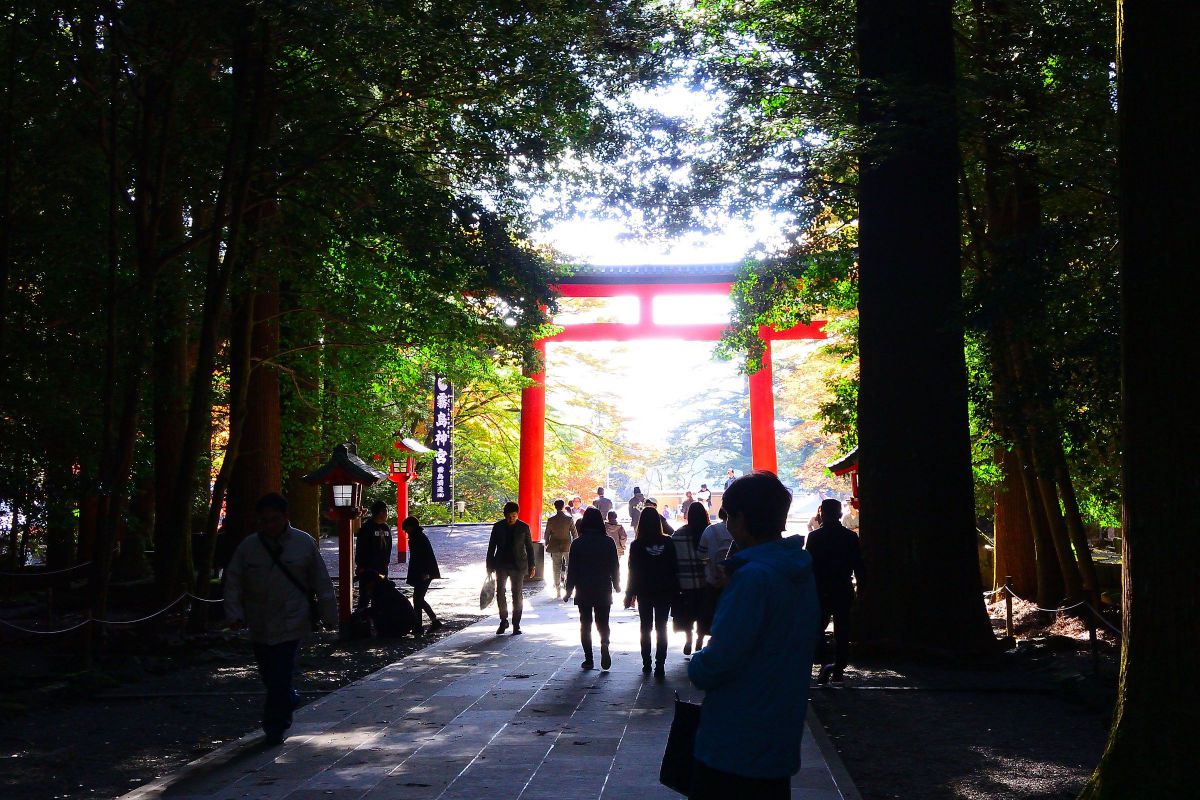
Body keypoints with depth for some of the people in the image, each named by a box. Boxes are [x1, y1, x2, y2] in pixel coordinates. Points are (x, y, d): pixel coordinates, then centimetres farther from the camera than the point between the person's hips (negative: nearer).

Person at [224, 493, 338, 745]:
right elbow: (233, 581, 5)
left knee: (280, 677, -8)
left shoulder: (304, 543, -3)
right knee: (268, 675, 13)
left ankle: (274, 726, 5)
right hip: (259, 626, 3)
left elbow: (321, 582, 2)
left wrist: (329, 616, 4)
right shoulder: (248, 546, 2)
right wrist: (235, 613, -6)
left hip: (291, 624, -3)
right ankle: (289, 699, 41)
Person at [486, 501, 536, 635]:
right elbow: (491, 547, 6)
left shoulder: (524, 527, -2)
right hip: (501, 565, 2)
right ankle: (503, 621, 19)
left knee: (517, 595, 1)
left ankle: (516, 625, 8)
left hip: (518, 566, -2)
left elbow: (529, 547, 3)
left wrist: (531, 566, 1)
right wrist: (490, 565, 3)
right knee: (500, 593, 2)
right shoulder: (498, 527, 1)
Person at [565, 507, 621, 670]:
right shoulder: (608, 542, -3)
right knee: (602, 622, 9)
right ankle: (604, 645, -20)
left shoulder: (577, 543, -5)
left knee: (585, 624, 9)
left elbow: (571, 569, -2)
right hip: (603, 590, 0)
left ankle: (589, 659, 5)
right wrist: (616, 585, 15)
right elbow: (615, 566, 2)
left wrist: (569, 589, 6)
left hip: (583, 591, 0)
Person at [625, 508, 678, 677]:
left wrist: (629, 594, 4)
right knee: (661, 628, 4)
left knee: (645, 628, 11)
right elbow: (674, 569, -2)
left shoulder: (637, 545, -10)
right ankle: (660, 666, -1)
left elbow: (633, 572, -5)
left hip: (644, 592, -1)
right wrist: (675, 590, 7)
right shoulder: (668, 543, -6)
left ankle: (646, 664, 12)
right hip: (665, 592, 1)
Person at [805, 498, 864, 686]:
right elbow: (858, 566, 0)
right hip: (843, 592, 2)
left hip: (820, 592, -2)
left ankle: (825, 662, -8)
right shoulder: (851, 537, -2)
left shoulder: (814, 537, -6)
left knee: (817, 629, 10)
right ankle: (838, 671, 10)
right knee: (842, 631, 9)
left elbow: (808, 566, -6)